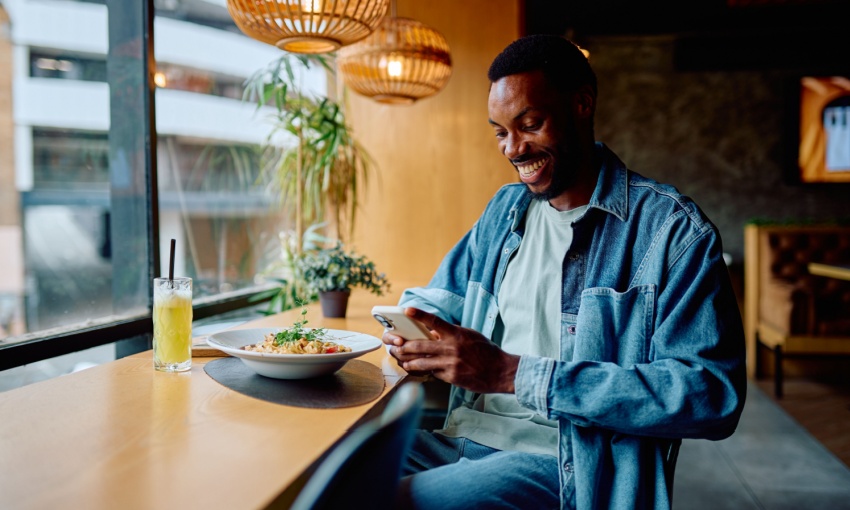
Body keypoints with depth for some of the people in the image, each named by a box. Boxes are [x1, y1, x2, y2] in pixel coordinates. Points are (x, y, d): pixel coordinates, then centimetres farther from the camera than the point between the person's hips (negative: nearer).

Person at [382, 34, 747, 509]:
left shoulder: (674, 229, -8)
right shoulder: (506, 208, 14)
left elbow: (713, 396, -18)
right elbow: (435, 298, 20)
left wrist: (513, 373, -23)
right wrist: (413, 332, -8)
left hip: (566, 466, -6)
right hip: (461, 436, 6)